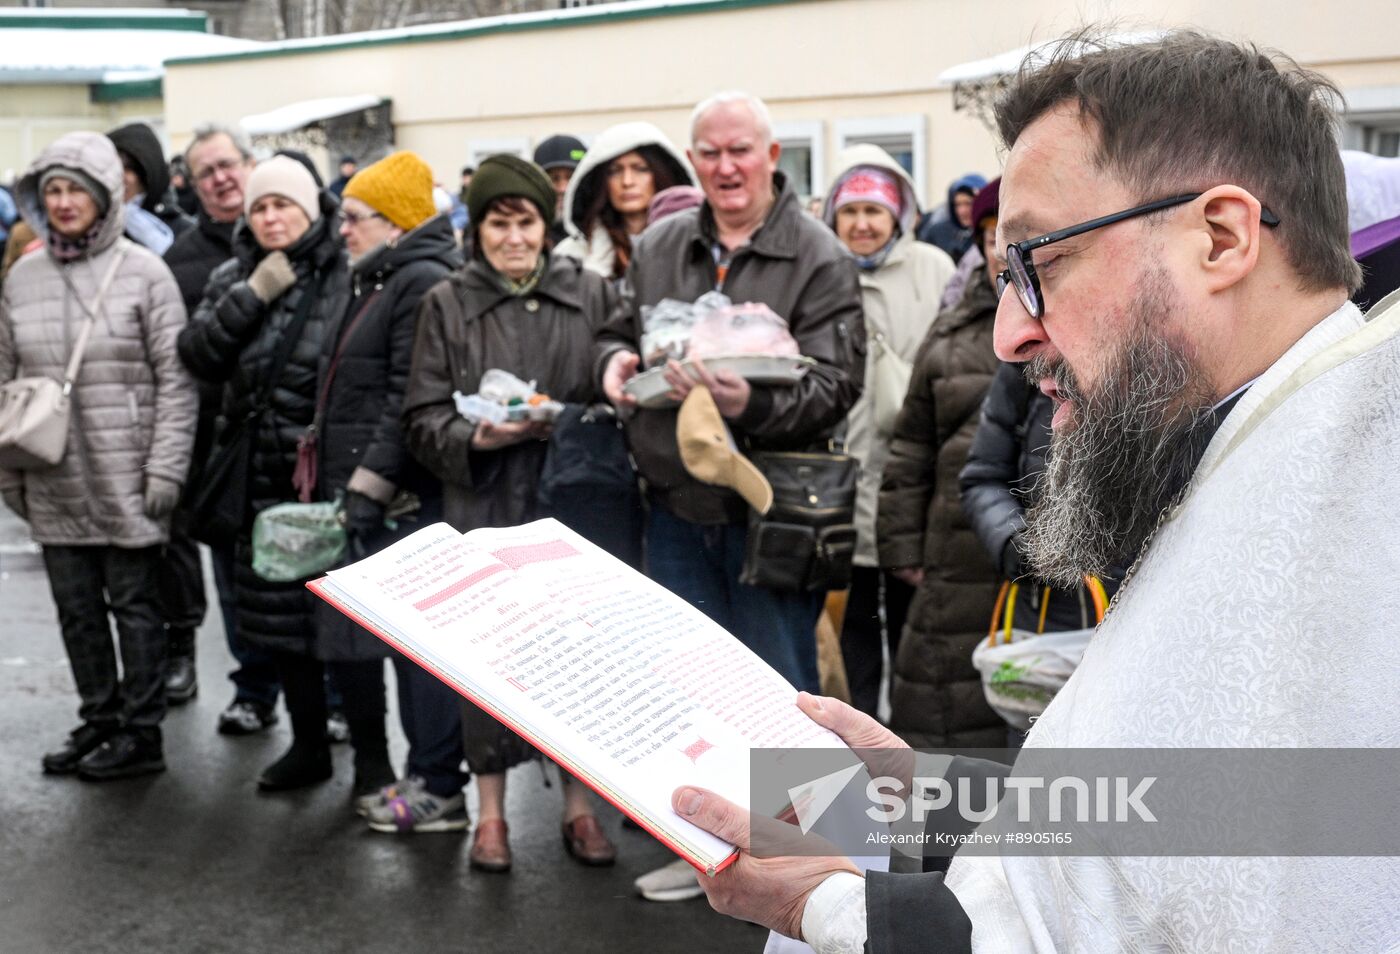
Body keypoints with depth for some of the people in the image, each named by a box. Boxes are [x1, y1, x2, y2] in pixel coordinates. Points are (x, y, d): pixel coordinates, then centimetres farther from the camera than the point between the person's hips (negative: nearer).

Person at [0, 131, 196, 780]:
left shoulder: (144, 274, -6)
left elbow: (175, 381, -7)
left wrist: (165, 470, -12)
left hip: (125, 480, -5)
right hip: (54, 485, 5)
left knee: (133, 604, 4)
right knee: (76, 608, 12)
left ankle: (142, 733, 16)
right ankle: (99, 720, 27)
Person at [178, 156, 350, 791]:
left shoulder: (346, 272, -6)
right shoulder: (234, 277, 12)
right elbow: (198, 357, 0)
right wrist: (254, 294, -10)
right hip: (265, 475, 5)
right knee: (280, 616, 12)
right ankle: (308, 744, 28)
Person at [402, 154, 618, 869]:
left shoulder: (591, 294, 5)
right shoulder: (447, 303, 4)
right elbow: (422, 419, 3)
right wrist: (477, 436, -15)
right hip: (482, 508, 0)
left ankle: (579, 804, 23)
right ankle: (491, 811, 21)